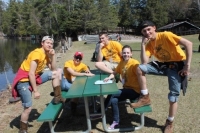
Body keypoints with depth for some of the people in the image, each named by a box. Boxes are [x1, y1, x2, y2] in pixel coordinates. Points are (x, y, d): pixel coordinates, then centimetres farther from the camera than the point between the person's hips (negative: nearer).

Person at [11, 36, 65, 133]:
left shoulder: (46, 54, 5)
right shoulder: (37, 53, -21)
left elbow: (53, 69, 3)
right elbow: (31, 74, -26)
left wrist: (53, 56, -7)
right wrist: (36, 91, -23)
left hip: (35, 76, 8)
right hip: (24, 80, -8)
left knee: (57, 73, -2)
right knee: (28, 108, -8)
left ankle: (57, 97, 3)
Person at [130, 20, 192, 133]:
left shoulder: (165, 35, -18)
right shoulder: (149, 44, -1)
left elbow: (188, 43, -25)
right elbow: (144, 62, -14)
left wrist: (187, 65, -25)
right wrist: (143, 44, -16)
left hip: (177, 64, -5)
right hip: (164, 64, 5)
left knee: (174, 95, -7)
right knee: (140, 68, -15)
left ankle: (170, 123, 16)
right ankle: (145, 97, -2)